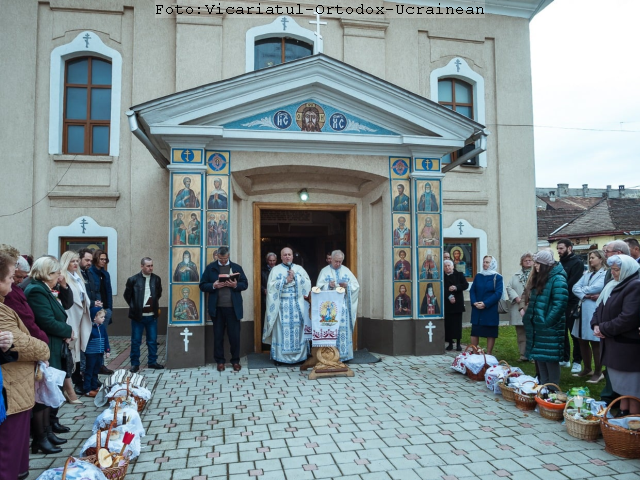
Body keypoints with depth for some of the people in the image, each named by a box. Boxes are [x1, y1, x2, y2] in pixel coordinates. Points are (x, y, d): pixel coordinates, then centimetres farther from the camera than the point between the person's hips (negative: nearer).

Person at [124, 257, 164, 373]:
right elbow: (127, 295, 4)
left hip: (152, 316, 3)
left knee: (153, 341, 9)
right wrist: (134, 307, 3)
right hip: (138, 316, -2)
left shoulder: (156, 279, 1)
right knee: (136, 341, 5)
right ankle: (135, 364, 16)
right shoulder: (133, 280, -7)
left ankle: (152, 362, 21)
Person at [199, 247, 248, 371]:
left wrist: (236, 285, -14)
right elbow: (202, 285, 3)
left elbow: (245, 284, 6)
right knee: (218, 335, 8)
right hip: (217, 308, 0)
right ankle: (220, 361, 18)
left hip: (233, 307, 0)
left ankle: (235, 361, 16)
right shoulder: (210, 267, 5)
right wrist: (213, 286, -16)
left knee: (235, 335, 4)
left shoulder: (237, 267, 8)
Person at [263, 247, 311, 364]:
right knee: (282, 328, -3)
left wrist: (295, 277, -8)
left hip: (297, 304, 2)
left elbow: (307, 283, 2)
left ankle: (299, 355, 8)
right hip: (281, 304, -1)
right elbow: (271, 285, -5)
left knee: (297, 328, -1)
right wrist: (286, 280, -11)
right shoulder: (276, 269, 7)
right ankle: (279, 356, 4)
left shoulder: (299, 269, 13)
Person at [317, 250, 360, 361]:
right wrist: (329, 286, -21)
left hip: (344, 305, 2)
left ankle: (342, 354, 7)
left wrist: (347, 285, -12)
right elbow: (319, 287, -3)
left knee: (344, 328, 0)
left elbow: (356, 285, 6)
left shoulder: (346, 271, 12)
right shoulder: (325, 271, 6)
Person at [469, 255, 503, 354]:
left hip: (491, 310, -3)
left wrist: (485, 304, -18)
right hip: (477, 310, 3)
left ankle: (488, 355, 13)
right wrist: (474, 302, -11)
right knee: (474, 332, 4)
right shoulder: (478, 276, 11)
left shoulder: (497, 277, -1)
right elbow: (472, 291, 7)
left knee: (490, 333, 4)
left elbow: (498, 293, -11)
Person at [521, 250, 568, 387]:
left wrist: (547, 322, -19)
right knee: (540, 357, 14)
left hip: (549, 328, -9)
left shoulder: (557, 279, -14)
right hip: (537, 326, 9)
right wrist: (527, 313, 9)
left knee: (550, 358, -1)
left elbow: (560, 304, -21)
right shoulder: (539, 278, 14)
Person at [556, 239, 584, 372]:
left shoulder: (577, 262, -8)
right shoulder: (560, 263, 15)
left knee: (574, 334, 1)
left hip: (571, 304, -7)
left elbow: (572, 284, -18)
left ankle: (577, 362, 10)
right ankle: (565, 359, 23)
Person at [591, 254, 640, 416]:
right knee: (622, 384, 16)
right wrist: (596, 325, -2)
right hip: (613, 343, 9)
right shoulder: (612, 285, 14)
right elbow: (600, 307, 17)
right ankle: (622, 415, 25)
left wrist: (604, 329, -15)